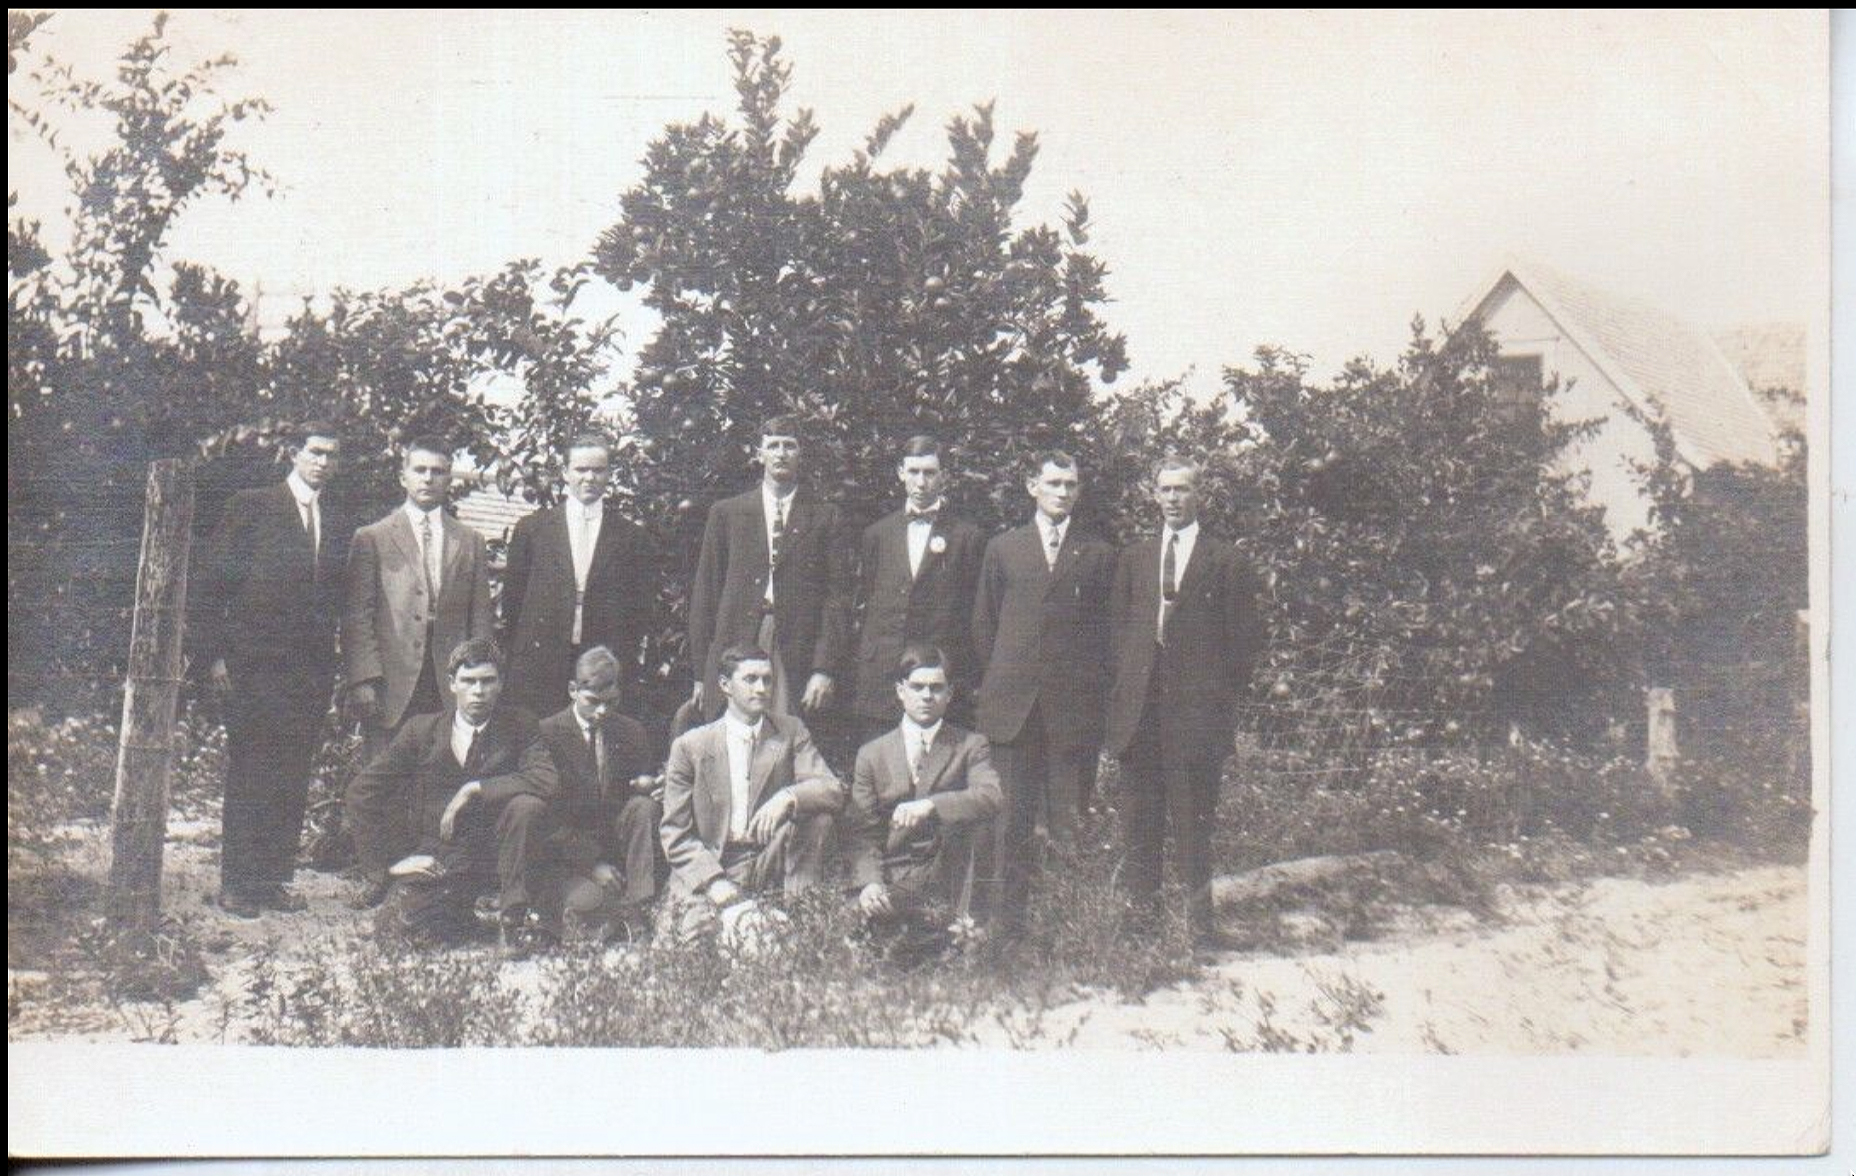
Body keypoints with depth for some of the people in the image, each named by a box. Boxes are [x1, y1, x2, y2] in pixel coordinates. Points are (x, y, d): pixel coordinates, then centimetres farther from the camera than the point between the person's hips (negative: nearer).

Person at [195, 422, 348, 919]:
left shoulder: (336, 523, 14)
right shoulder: (251, 507, 1)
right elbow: (213, 581, -1)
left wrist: (340, 667, 8)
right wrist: (215, 653, -8)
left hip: (312, 668, 4)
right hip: (254, 666, -4)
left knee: (293, 778, 5)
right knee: (249, 774, -2)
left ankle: (274, 877, 12)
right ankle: (235, 882, 5)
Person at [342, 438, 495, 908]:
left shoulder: (470, 543, 16)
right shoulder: (372, 539, 9)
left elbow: (480, 618, 13)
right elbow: (357, 616, 2)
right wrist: (363, 676, -8)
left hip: (450, 684, 2)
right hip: (391, 682, -1)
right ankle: (380, 877, 9)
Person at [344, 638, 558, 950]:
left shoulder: (519, 726, -2)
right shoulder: (421, 729, 0)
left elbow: (548, 782, -20)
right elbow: (361, 793, 2)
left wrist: (475, 789, -22)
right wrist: (389, 860, -3)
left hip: (496, 852, -1)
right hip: (439, 860, 1)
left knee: (529, 804, -29)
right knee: (420, 928, -24)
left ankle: (516, 911, -13)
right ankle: (458, 908, 13)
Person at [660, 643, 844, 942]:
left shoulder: (791, 732, 6)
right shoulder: (690, 746, 0)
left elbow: (833, 791, -6)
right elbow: (675, 832, 0)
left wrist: (787, 798, -27)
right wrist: (714, 881, -16)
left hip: (769, 869, 3)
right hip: (707, 867, -3)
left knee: (817, 813, -20)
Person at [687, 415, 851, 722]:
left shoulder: (825, 517, 9)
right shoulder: (726, 513, 12)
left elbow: (838, 596, 4)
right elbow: (705, 592, 11)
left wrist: (825, 669, -5)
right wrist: (700, 672, 5)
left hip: (799, 655, -1)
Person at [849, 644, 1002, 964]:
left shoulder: (971, 746, 6)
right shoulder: (872, 754, 10)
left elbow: (991, 797, -14)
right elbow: (863, 832, 2)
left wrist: (930, 805, -30)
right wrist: (869, 883, -17)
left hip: (945, 873, 1)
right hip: (893, 879, -1)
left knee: (955, 819, -27)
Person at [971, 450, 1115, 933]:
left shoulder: (1098, 555, 10)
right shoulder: (1003, 549, 12)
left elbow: (1105, 627, 12)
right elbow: (983, 626, 15)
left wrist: (1090, 680, 4)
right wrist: (1002, 678, 8)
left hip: (1073, 707, 0)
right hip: (1012, 706, 1)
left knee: (1069, 818, -1)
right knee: (1011, 817, 1)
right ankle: (1005, 921, 7)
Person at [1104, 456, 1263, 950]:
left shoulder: (1225, 561, 4)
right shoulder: (1133, 557, 15)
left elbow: (1243, 635, 3)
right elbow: (1117, 624, 16)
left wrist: (1225, 692, -1)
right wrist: (1124, 682, 7)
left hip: (1197, 705, -3)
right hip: (1140, 704, 3)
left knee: (1193, 812, -1)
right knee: (1139, 814, 6)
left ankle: (1199, 910, 6)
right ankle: (1141, 903, 14)